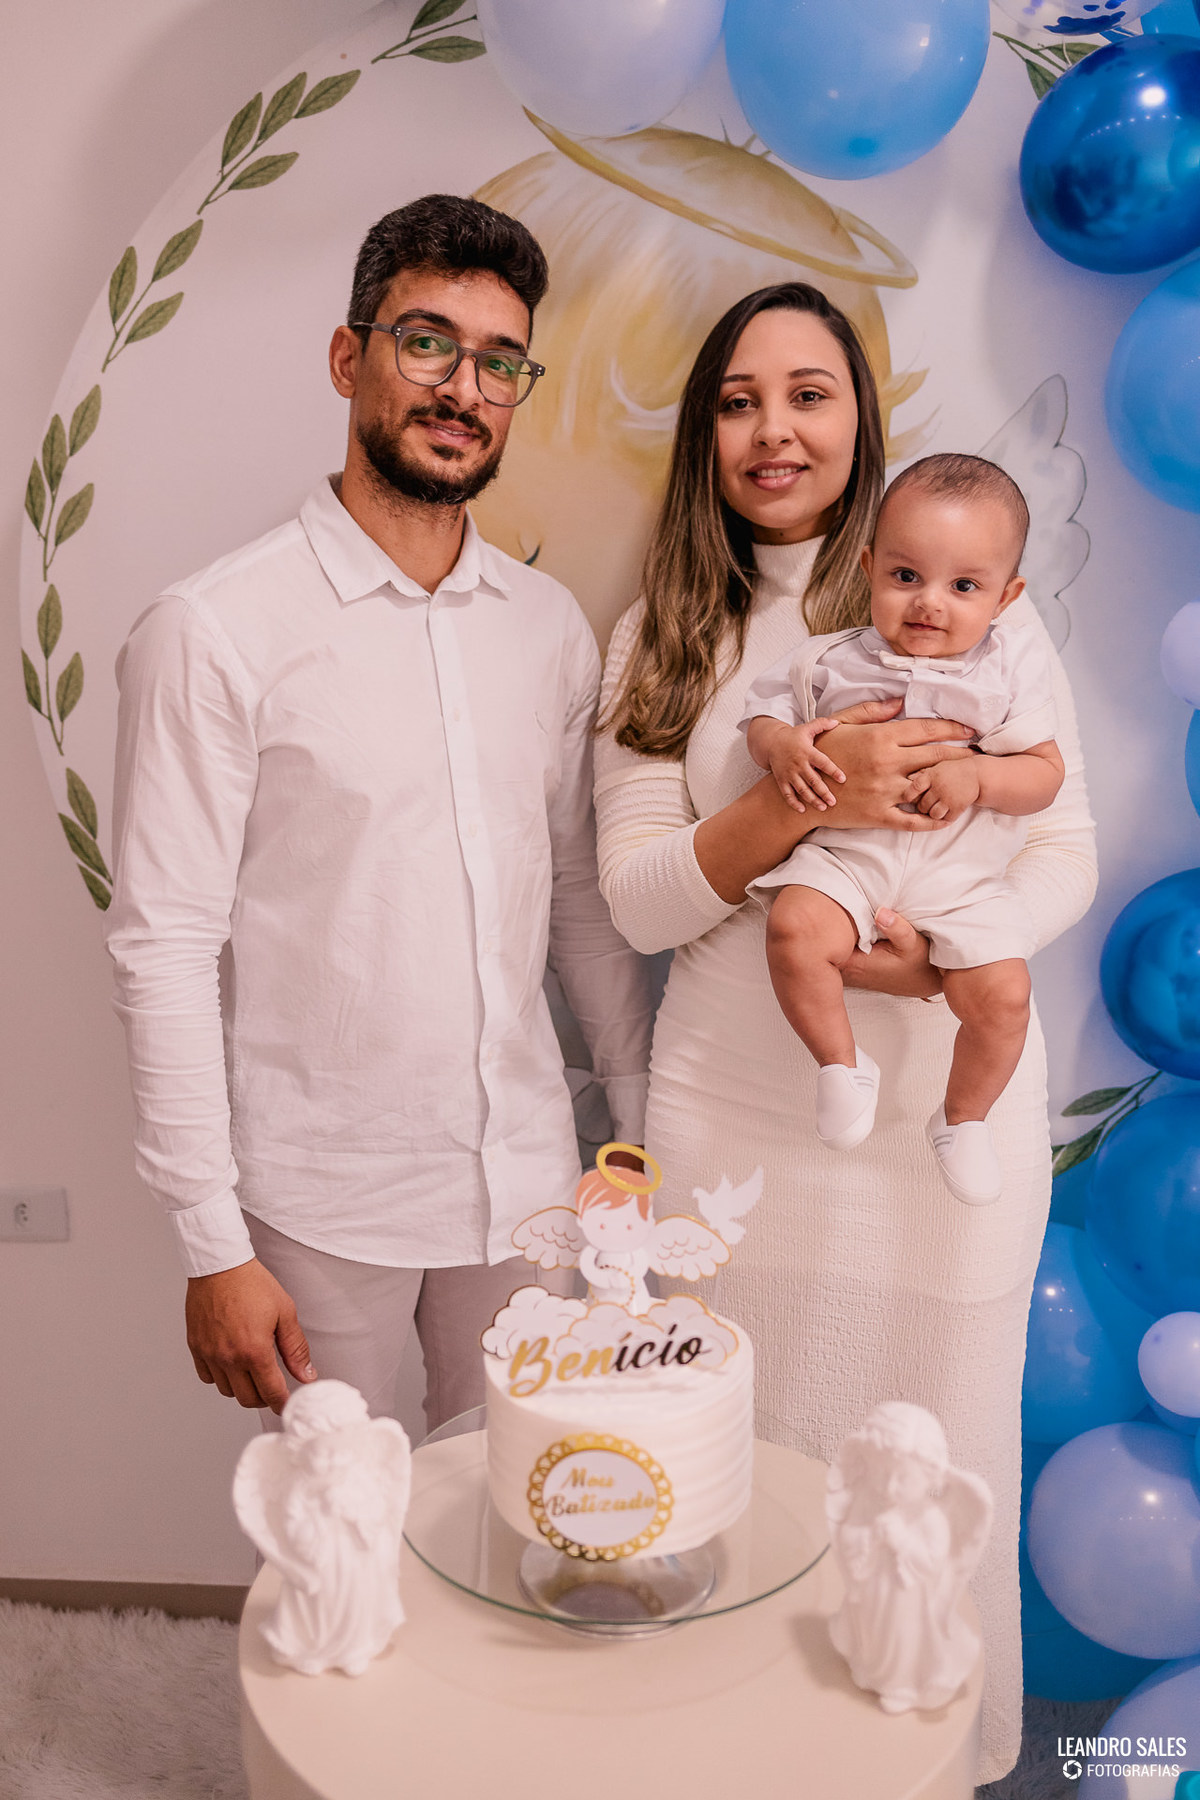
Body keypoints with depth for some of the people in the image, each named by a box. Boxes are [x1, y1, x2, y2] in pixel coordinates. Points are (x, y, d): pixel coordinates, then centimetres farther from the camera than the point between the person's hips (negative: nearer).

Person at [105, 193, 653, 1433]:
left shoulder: (550, 626, 5)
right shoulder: (214, 632, -11)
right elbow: (164, 947, -12)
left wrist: (645, 1117, 10)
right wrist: (213, 1245, -12)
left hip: (525, 1177, 5)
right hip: (323, 1200, -4)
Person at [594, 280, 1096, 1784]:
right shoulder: (660, 639, 4)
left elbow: (1066, 851, 1)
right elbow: (637, 901, -3)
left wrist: (954, 947, -20)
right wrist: (798, 799, -20)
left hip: (947, 1097, -1)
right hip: (734, 1108, 1)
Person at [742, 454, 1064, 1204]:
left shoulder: (1013, 666, 4)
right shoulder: (831, 661, 5)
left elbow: (1045, 774, 2)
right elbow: (763, 716, 11)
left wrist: (975, 776, -17)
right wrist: (783, 746, -13)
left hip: (962, 880, 0)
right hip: (844, 858, 0)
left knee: (1002, 992, -18)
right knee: (795, 930, -30)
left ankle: (963, 1118, 11)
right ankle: (843, 1064, -4)